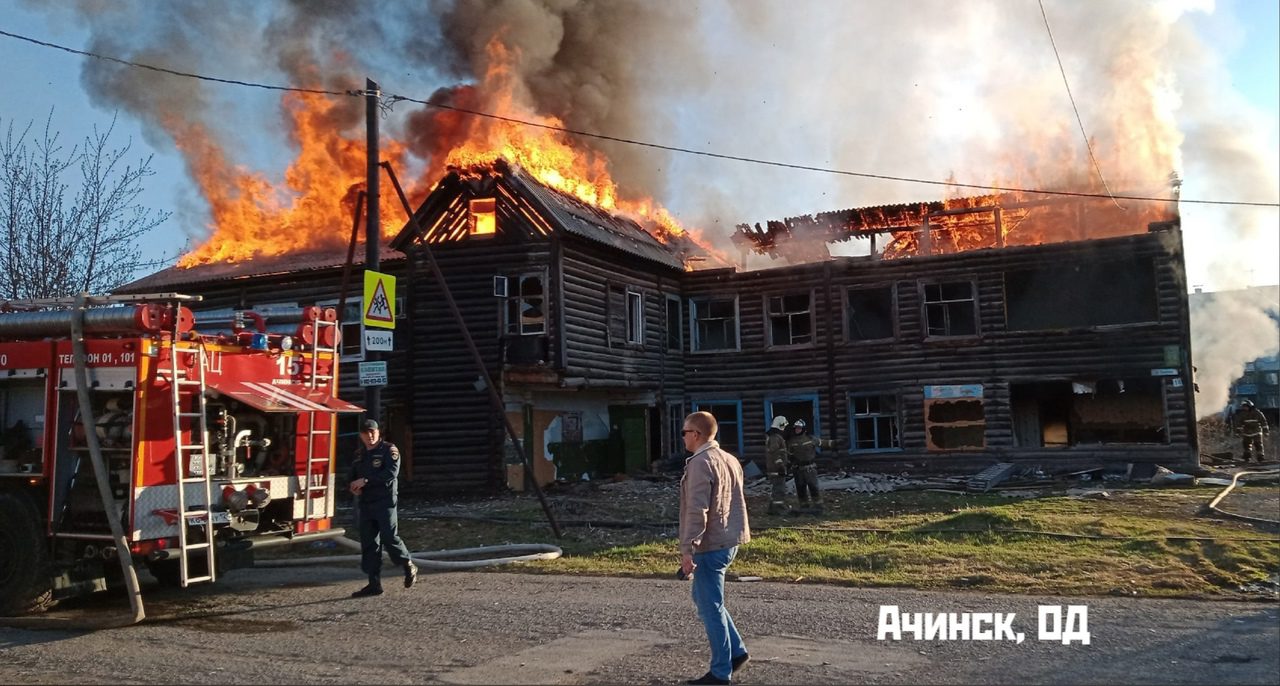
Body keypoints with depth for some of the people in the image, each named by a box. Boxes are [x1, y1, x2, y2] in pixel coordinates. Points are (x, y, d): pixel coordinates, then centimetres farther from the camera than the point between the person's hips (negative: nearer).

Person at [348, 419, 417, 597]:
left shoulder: (389, 449, -4)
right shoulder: (359, 454, 17)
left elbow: (392, 472, -18)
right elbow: (353, 476, 25)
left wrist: (366, 480, -20)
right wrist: (353, 487, 1)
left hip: (385, 502, -6)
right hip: (365, 505, 7)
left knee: (389, 538, -9)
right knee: (369, 544, 5)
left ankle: (409, 567, 15)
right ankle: (374, 584, 10)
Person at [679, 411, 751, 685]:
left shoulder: (700, 463, -17)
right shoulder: (729, 459, 11)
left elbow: (697, 511, -23)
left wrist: (687, 549, -22)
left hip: (710, 545, -9)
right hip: (728, 541, 9)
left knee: (711, 608, 1)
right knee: (705, 599, 22)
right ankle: (736, 651, 24)